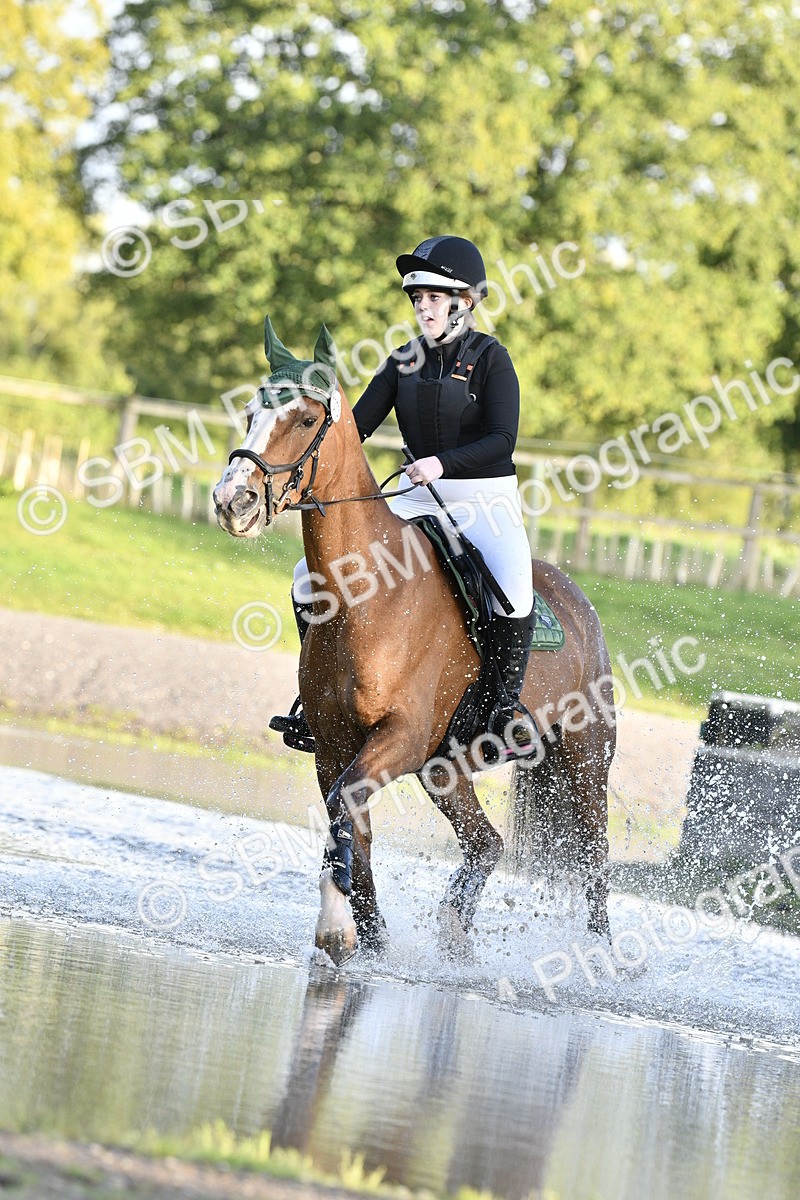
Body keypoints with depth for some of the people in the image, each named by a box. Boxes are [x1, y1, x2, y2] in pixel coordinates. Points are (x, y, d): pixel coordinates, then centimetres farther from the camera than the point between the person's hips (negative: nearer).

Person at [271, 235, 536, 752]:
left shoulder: (490, 358, -8)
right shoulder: (405, 361, 7)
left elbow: (503, 439, -17)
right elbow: (359, 424, 7)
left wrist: (442, 463, -32)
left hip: (486, 501, -5)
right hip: (419, 501, 6)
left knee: (512, 590, -37)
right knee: (311, 575, -7)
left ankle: (509, 705, -18)